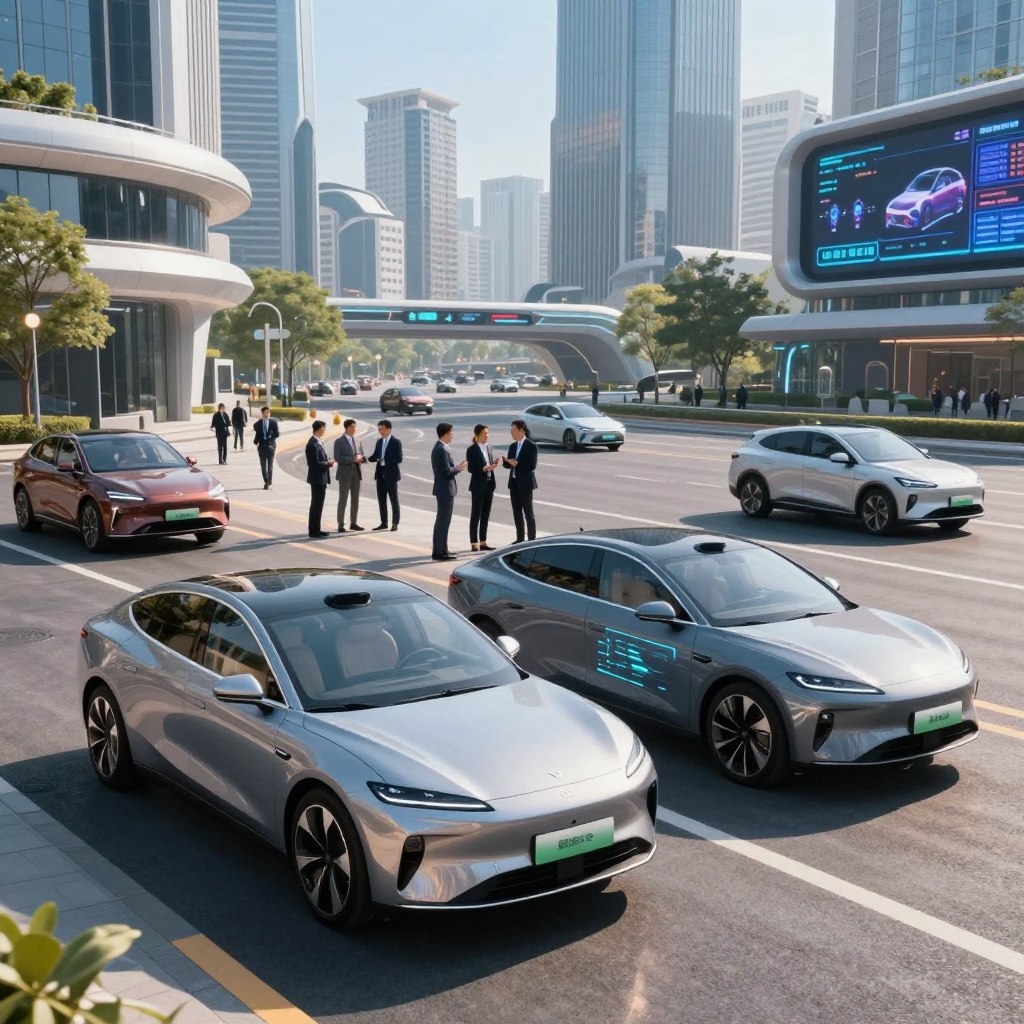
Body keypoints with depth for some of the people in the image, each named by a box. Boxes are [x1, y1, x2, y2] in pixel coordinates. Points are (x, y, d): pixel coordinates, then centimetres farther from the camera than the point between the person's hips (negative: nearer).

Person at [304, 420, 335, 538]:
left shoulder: (318, 442, 11)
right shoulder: (313, 444, -19)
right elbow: (315, 463, -23)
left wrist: (328, 462, 1)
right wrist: (328, 463, -13)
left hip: (321, 479, 10)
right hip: (317, 478, -10)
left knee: (318, 505, 15)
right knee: (316, 505, -4)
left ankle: (316, 529, 22)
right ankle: (314, 531, 2)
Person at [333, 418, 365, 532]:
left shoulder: (358, 441, 14)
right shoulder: (339, 441, -5)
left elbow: (362, 457, 15)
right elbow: (337, 458, -14)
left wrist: (360, 458, -9)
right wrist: (352, 459, -21)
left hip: (356, 473, 6)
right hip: (345, 473, -6)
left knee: (355, 500, 9)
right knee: (343, 500, -4)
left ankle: (353, 523, 16)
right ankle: (341, 525, 0)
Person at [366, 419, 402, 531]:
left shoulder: (396, 442, -8)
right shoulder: (379, 441, 11)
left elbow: (399, 459, -12)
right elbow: (375, 456, 13)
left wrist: (385, 460, -22)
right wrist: (367, 459, -7)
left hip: (391, 474, -6)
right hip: (380, 473, 6)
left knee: (394, 500, 2)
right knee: (381, 500, 9)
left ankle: (395, 524, 7)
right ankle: (384, 523, 18)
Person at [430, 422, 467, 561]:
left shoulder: (440, 448, 13)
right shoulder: (442, 450, -19)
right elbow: (447, 471, -22)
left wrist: (457, 467, 5)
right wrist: (459, 468, -7)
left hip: (444, 489, 11)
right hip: (445, 489, -11)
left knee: (442, 520, 17)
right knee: (443, 521, -7)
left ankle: (440, 549, 25)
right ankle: (439, 552, -4)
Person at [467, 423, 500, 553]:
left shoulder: (488, 447, 11)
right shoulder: (472, 450, -9)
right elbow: (471, 469, -13)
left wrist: (495, 463, -7)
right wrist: (485, 468, -24)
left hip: (489, 485, 7)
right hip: (478, 486, -7)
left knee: (485, 515, 11)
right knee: (475, 515, -1)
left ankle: (483, 542, 17)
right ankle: (474, 543, 3)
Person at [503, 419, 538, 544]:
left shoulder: (531, 446, -9)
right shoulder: (513, 446, 13)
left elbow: (532, 465, -15)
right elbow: (509, 465, 13)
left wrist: (517, 464, -20)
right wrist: (505, 461, -8)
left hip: (525, 484, -7)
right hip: (514, 483, 7)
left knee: (528, 513, -2)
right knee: (517, 512, 10)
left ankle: (532, 539, 2)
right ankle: (520, 538, 17)